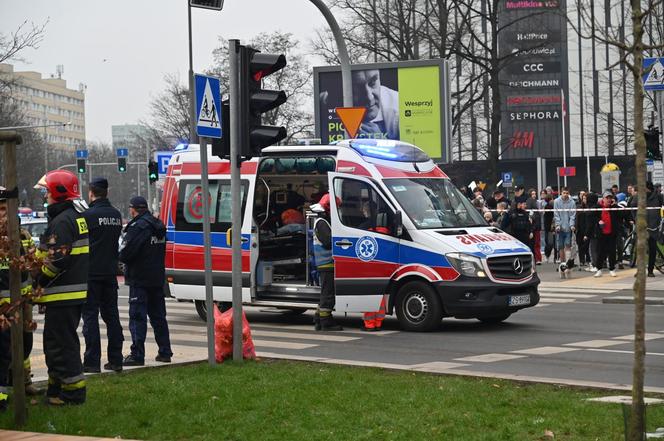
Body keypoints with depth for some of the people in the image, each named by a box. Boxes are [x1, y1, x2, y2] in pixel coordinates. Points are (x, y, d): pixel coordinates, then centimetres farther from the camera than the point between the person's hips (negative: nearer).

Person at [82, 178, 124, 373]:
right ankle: (115, 359, 12)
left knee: (90, 315, -2)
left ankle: (92, 361, -4)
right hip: (110, 272, 6)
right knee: (111, 315, 11)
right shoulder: (116, 215, 7)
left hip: (91, 272, -6)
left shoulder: (88, 215, -14)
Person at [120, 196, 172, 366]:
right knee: (158, 316, 15)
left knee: (137, 317, -6)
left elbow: (125, 253, -21)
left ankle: (137, 355, -8)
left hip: (139, 279, -8)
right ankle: (165, 352, 18)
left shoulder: (138, 227, -17)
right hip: (158, 278, 9)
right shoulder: (159, 226, 12)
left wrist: (121, 257, 1)